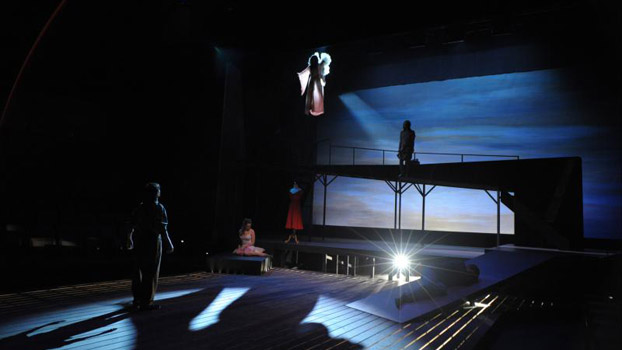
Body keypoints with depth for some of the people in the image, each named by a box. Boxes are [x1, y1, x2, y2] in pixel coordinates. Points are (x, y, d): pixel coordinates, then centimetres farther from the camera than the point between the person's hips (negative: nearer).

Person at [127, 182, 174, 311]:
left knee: (138, 271, 13)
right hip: (153, 242, -6)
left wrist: (130, 241, 19)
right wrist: (168, 244, -8)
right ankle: (146, 302, 0)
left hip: (139, 242, 6)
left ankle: (137, 300, 19)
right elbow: (162, 228, -14)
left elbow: (133, 227, 9)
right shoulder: (158, 208, -9)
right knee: (151, 273, -1)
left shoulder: (139, 208, 9)